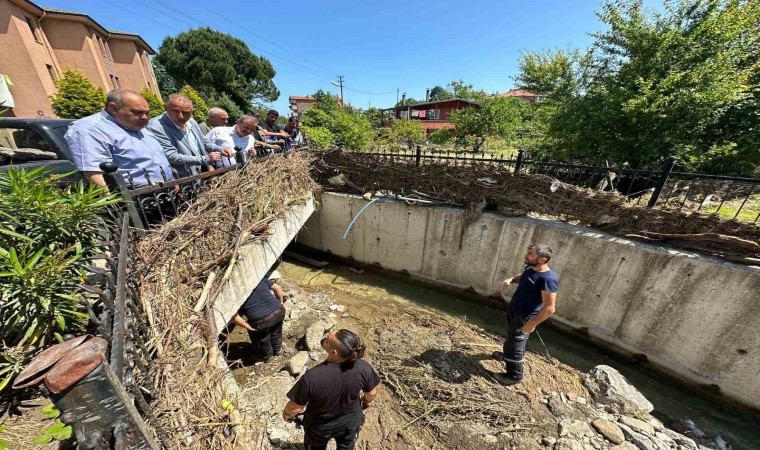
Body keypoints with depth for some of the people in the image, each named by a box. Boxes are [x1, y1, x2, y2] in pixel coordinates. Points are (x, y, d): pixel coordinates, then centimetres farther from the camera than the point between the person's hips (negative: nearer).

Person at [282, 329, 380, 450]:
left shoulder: (312, 376, -40)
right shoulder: (363, 368, -33)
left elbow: (295, 407, -22)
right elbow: (371, 394, -13)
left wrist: (286, 414, 0)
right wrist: (366, 401, 9)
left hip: (319, 426, -1)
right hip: (350, 421, 2)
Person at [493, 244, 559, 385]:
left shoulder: (548, 279, -31)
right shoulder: (530, 268, -5)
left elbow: (549, 308, -29)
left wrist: (532, 324, -24)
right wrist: (509, 280, -2)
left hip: (524, 318, -8)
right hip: (514, 311, 9)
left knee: (515, 345, 8)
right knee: (511, 338, 30)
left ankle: (515, 376, 29)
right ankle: (507, 355, 55)